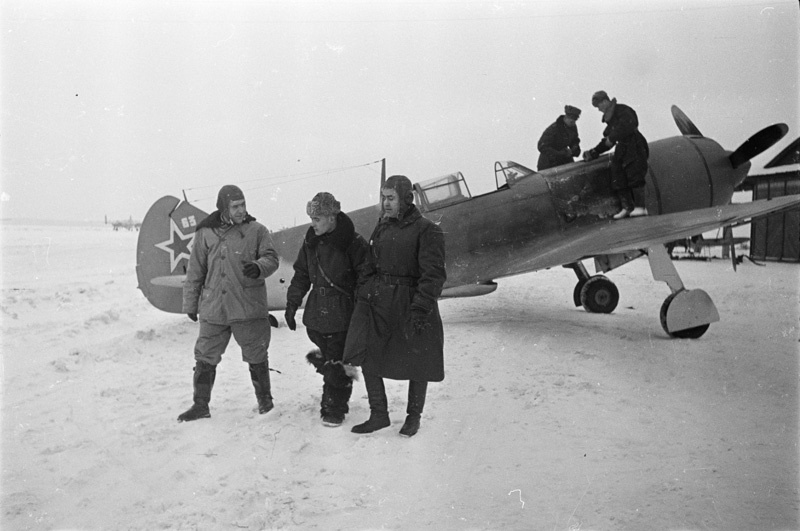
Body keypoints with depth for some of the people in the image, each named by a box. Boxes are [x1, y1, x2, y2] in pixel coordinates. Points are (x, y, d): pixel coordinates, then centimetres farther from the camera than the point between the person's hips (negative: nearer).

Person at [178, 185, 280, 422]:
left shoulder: (256, 230, 0)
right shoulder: (206, 233, 4)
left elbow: (271, 258, -3)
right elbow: (195, 272, 10)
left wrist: (258, 268, -26)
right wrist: (190, 304, 12)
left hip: (248, 308, -2)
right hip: (213, 309, 2)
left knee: (256, 357, 9)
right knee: (205, 358, 7)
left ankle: (264, 398, 28)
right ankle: (200, 405, 21)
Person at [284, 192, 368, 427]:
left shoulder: (352, 242, -12)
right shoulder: (310, 241, 6)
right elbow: (301, 274, 15)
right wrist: (292, 304, 12)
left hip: (342, 312, -5)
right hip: (316, 311, 5)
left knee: (337, 362, 0)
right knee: (328, 356, 7)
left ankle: (333, 410, 14)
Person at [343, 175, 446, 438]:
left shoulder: (426, 230, -9)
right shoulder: (381, 228, 12)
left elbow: (434, 274, -15)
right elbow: (369, 266, 17)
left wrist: (421, 308, -22)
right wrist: (362, 296, 7)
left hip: (409, 304, -5)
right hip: (377, 301, 6)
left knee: (417, 364, 9)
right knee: (367, 358, 2)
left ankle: (413, 416, 29)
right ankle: (379, 415, 18)